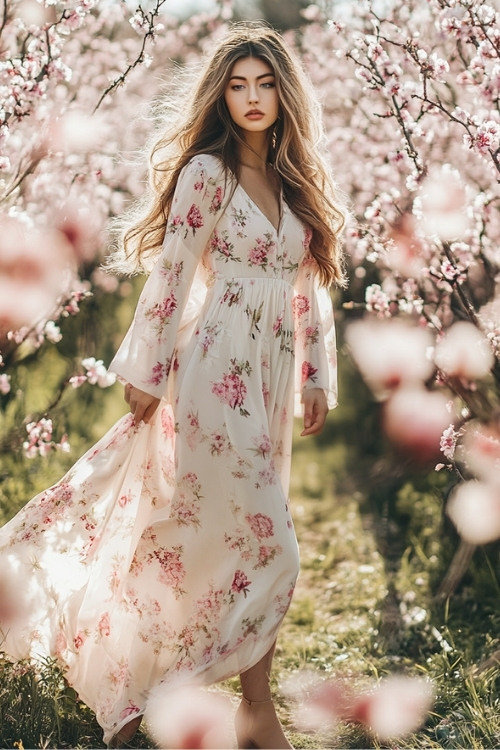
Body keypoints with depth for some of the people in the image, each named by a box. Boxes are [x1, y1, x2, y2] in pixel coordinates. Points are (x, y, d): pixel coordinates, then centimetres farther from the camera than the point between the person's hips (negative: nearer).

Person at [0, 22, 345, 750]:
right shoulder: (206, 172, -7)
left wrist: (318, 377, 12)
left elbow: (311, 287, 14)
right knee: (264, 544, -5)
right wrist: (146, 374, -10)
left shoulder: (299, 182, 12)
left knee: (198, 534, 11)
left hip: (270, 380, 6)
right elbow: (170, 274, -9)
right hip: (214, 375, -6)